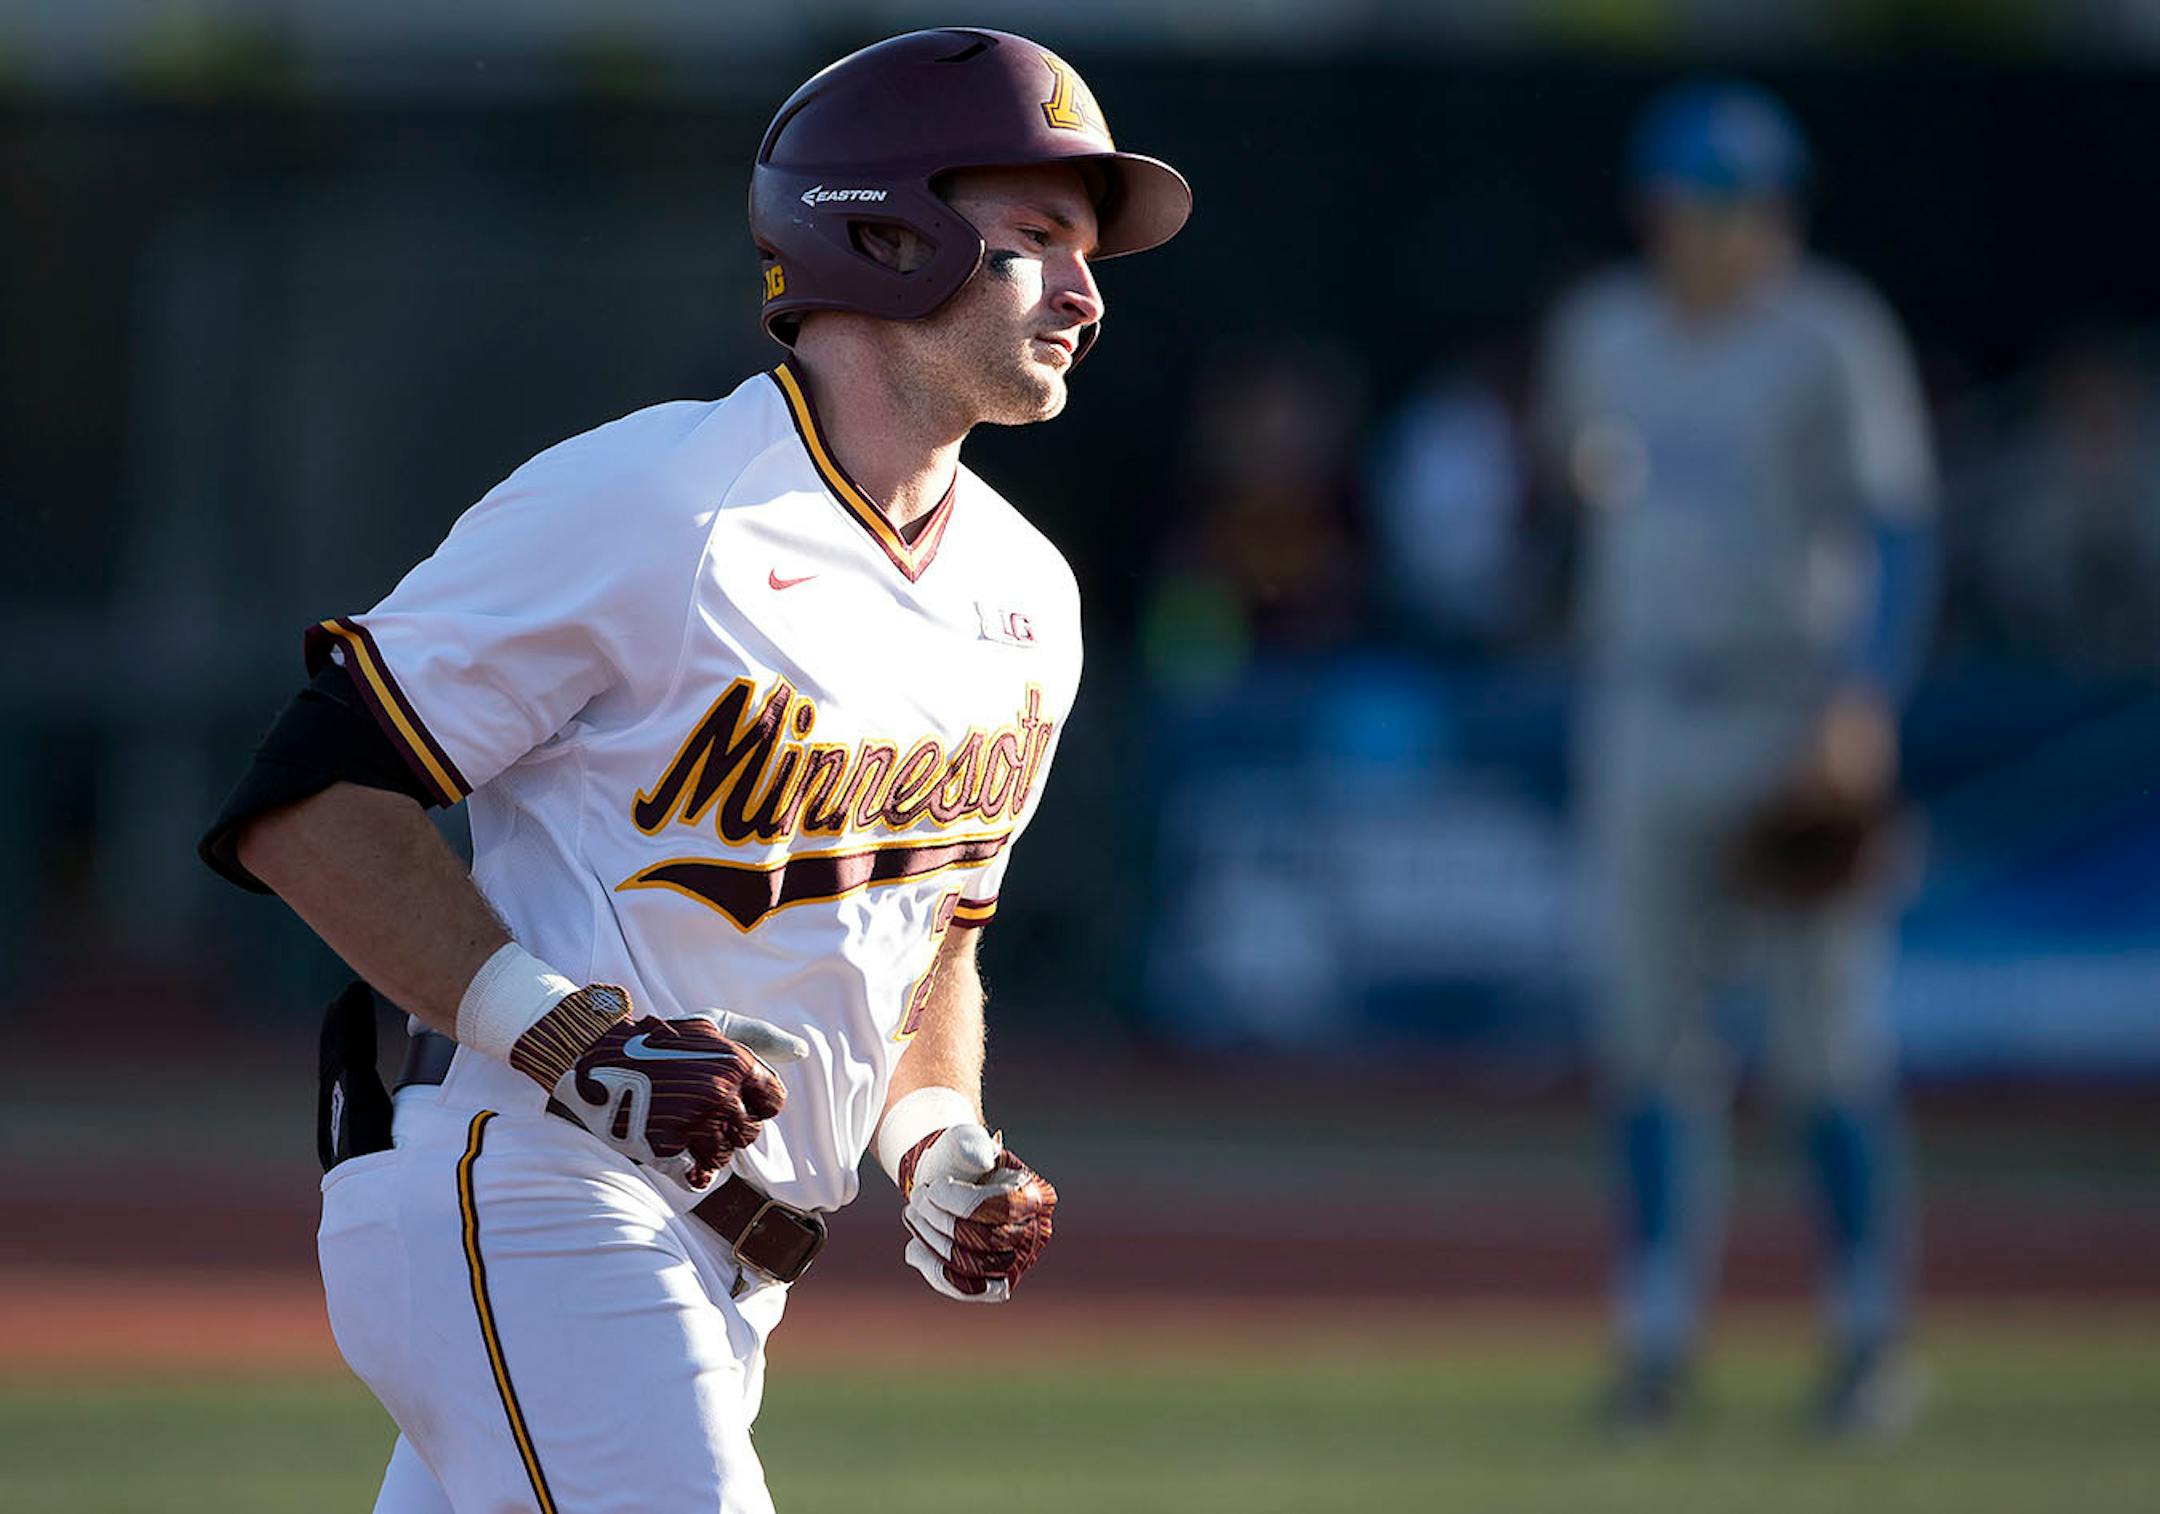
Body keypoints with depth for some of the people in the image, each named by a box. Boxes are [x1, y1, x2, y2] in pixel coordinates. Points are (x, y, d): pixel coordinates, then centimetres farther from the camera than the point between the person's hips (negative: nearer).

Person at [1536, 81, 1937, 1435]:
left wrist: (1866, 704, -21)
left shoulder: (1832, 341, -5)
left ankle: (1874, 1337, 4)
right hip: (1650, 729, 5)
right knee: (1651, 1039, 1)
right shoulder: (1603, 333, 11)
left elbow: (1901, 532, -10)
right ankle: (1661, 1337, 5)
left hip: (1798, 722, -5)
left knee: (1829, 1043, -4)